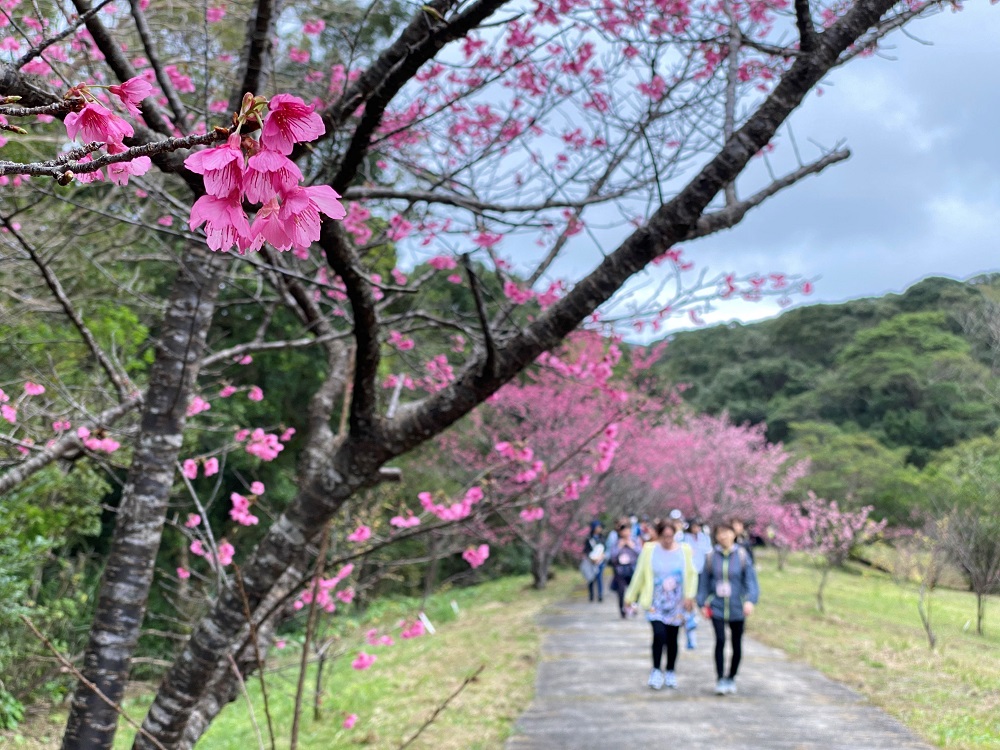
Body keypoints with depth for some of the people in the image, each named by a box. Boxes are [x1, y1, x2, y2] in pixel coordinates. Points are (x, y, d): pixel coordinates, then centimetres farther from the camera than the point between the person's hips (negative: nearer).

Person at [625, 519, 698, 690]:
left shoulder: (684, 550, -1)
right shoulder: (649, 550, -5)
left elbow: (691, 574, 8)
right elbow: (639, 575, 3)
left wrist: (689, 596, -2)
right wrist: (630, 597, 8)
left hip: (676, 604, 2)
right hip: (656, 603, -2)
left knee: (672, 638, 6)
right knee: (659, 634, -17)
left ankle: (670, 673, 24)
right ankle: (656, 671, 0)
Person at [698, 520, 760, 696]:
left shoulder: (742, 556, -4)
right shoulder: (711, 557, 0)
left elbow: (751, 579, -6)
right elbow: (704, 581, 9)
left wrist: (750, 600, -19)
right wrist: (703, 603, 6)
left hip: (736, 608, 0)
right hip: (717, 607, 0)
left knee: (736, 644, 9)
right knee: (720, 640, -15)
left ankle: (731, 678, 27)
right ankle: (720, 679, -7)